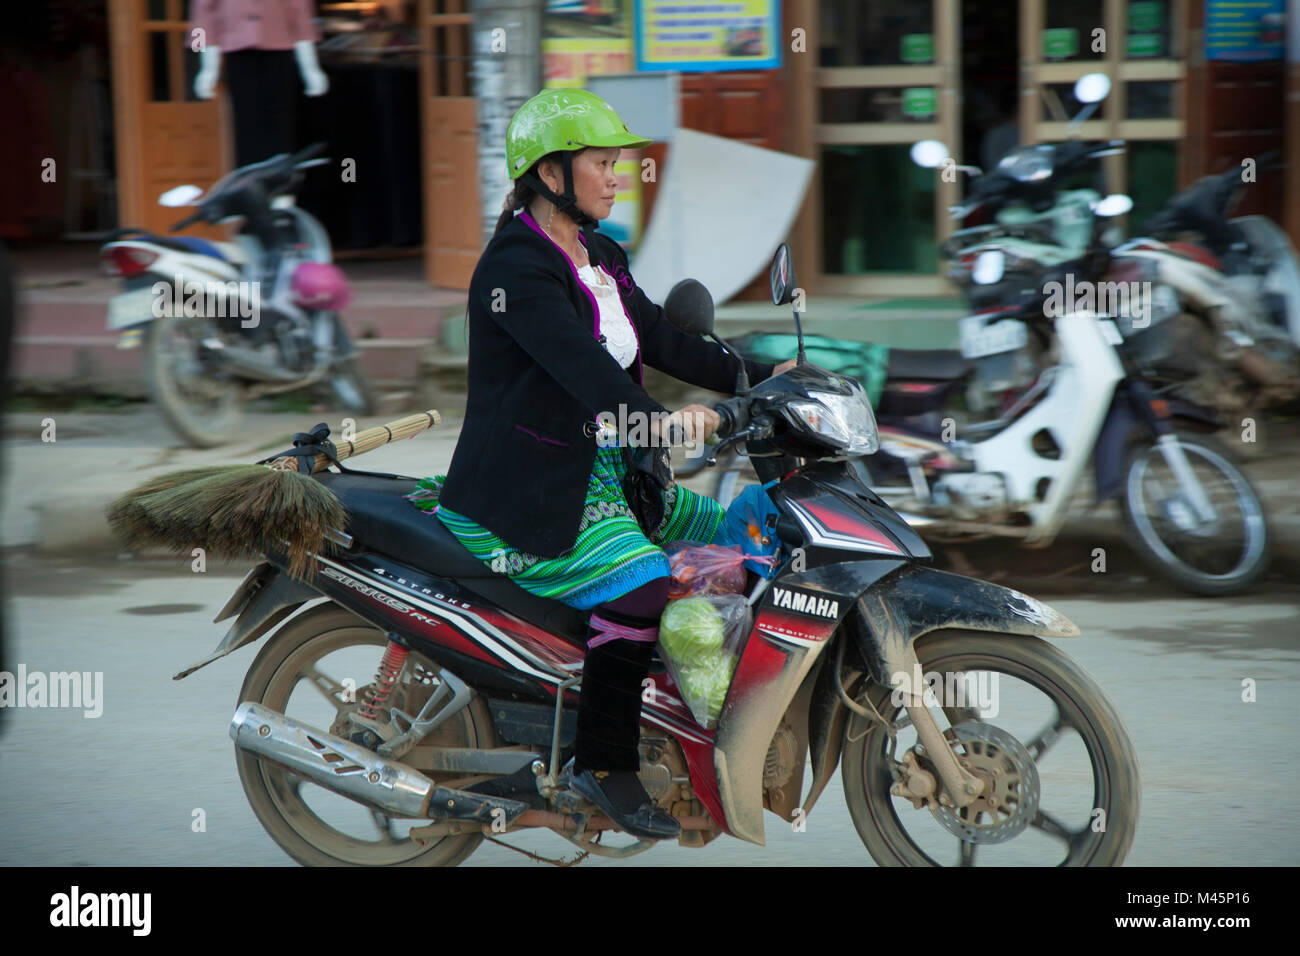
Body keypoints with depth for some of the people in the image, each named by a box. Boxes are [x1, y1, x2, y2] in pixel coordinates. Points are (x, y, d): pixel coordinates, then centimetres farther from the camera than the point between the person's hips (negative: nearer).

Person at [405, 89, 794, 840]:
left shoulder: (601, 259, 14)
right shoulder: (516, 268, -16)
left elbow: (663, 342, 16)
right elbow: (576, 362, -30)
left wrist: (762, 379, 6)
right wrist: (656, 418, -43)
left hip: (603, 471, 10)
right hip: (526, 493, -10)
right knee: (639, 581, -28)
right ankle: (605, 762, -17)